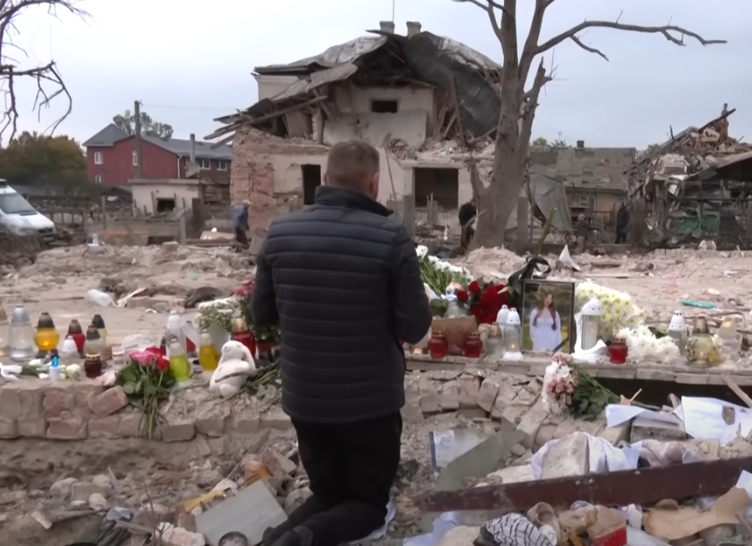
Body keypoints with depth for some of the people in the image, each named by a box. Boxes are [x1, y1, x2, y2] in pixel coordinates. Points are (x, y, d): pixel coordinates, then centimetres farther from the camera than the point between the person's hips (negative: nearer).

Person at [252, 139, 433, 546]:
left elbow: (261, 314, 4)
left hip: (303, 398, 4)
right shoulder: (391, 237, -16)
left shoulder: (280, 233, -5)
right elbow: (415, 328, -12)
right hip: (371, 401, -3)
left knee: (327, 495, 24)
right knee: (369, 501, 17)